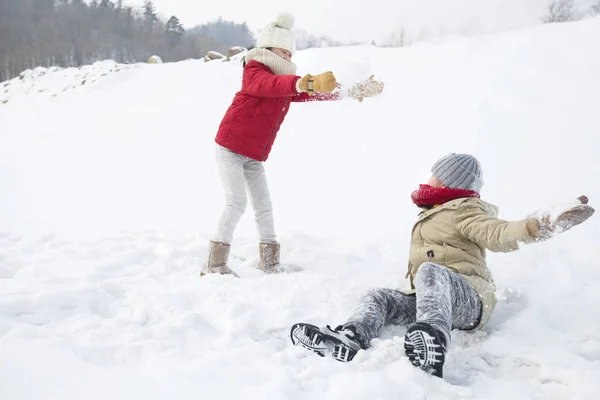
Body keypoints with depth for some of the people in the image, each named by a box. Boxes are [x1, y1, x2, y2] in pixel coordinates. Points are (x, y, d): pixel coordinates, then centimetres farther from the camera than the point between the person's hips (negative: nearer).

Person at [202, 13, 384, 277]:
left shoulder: (287, 84, 11)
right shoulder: (254, 71, -14)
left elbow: (315, 94, 9)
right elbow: (271, 85, -37)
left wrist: (354, 91, -1)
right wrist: (308, 83, -55)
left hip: (254, 156, 8)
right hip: (230, 148, -8)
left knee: (263, 205, 8)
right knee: (237, 202, -16)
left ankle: (269, 261, 18)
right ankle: (214, 264, -11)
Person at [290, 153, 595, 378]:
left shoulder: (463, 211, -2)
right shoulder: (439, 215, 30)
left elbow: (497, 235, -21)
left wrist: (538, 227, -37)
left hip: (468, 301, -9)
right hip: (431, 299, 9)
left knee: (431, 271, -38)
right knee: (379, 298, -4)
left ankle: (434, 341, -65)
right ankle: (349, 339, -34)